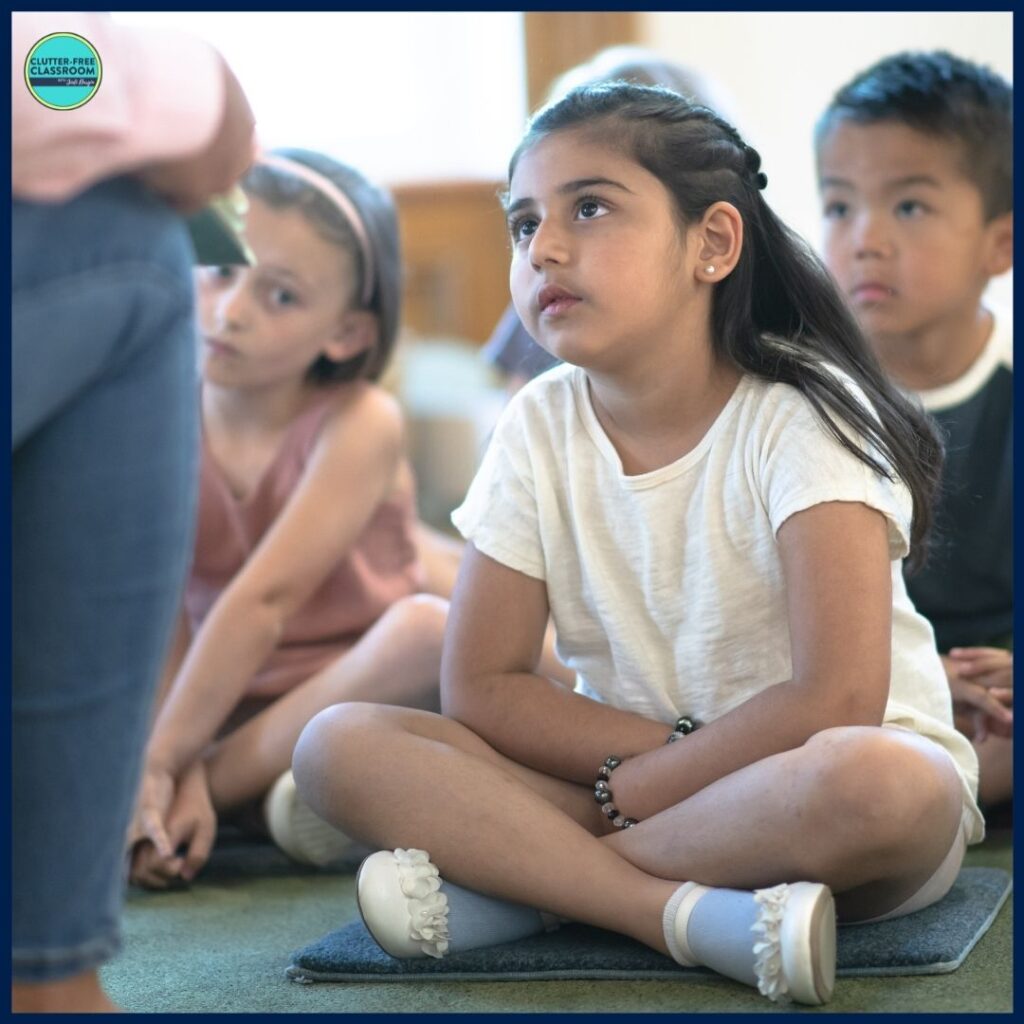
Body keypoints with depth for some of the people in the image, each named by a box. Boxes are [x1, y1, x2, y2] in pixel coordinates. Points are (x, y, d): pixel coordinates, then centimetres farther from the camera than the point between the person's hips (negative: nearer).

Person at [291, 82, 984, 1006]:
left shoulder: (799, 413, -13)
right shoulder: (539, 428, 0)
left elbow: (836, 699, -22)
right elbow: (480, 687, -1)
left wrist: (625, 789, -15)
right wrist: (672, 752, -15)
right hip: (625, 780, 4)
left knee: (872, 783, -40)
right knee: (338, 745, -16)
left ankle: (521, 879, -24)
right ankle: (696, 917, -30)